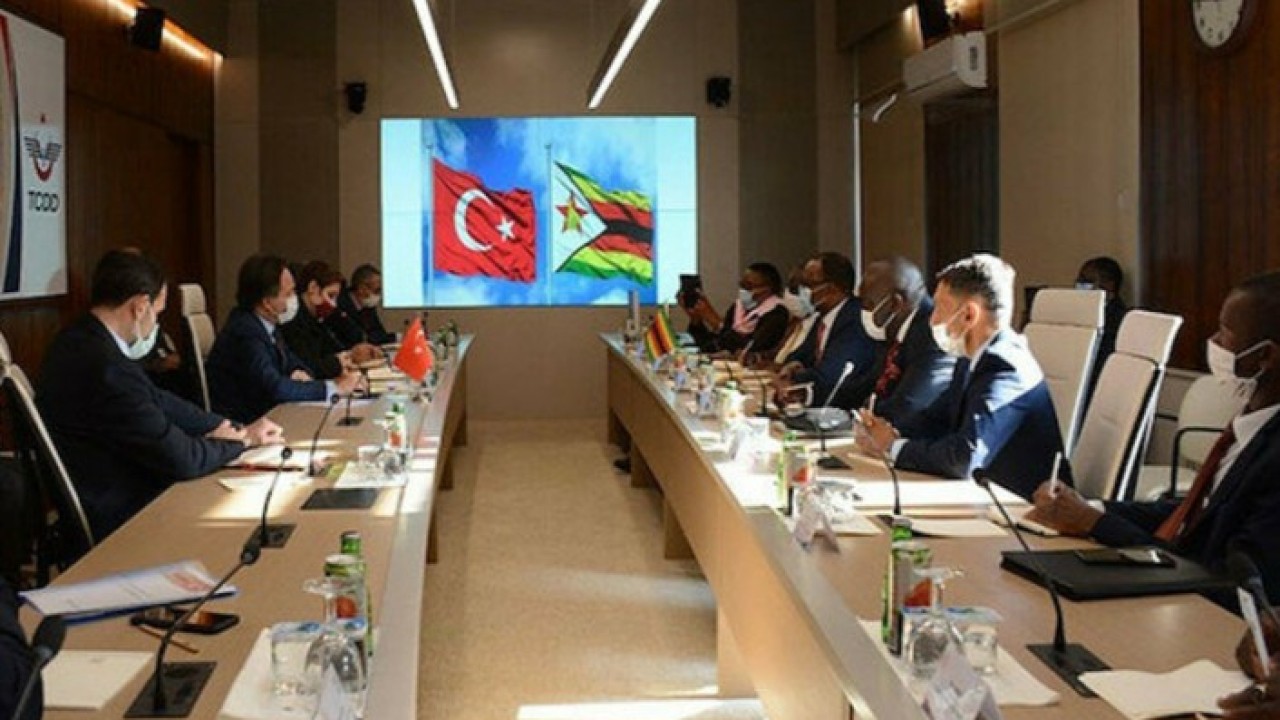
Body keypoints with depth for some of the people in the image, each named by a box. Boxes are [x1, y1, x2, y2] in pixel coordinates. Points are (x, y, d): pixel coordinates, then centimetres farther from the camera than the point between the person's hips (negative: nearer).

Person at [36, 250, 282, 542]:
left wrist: (229, 427, 4)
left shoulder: (78, 340, 2)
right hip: (113, 520, -9)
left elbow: (156, 399, 11)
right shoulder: (108, 369, -28)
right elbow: (181, 459, -21)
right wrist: (242, 440, -4)